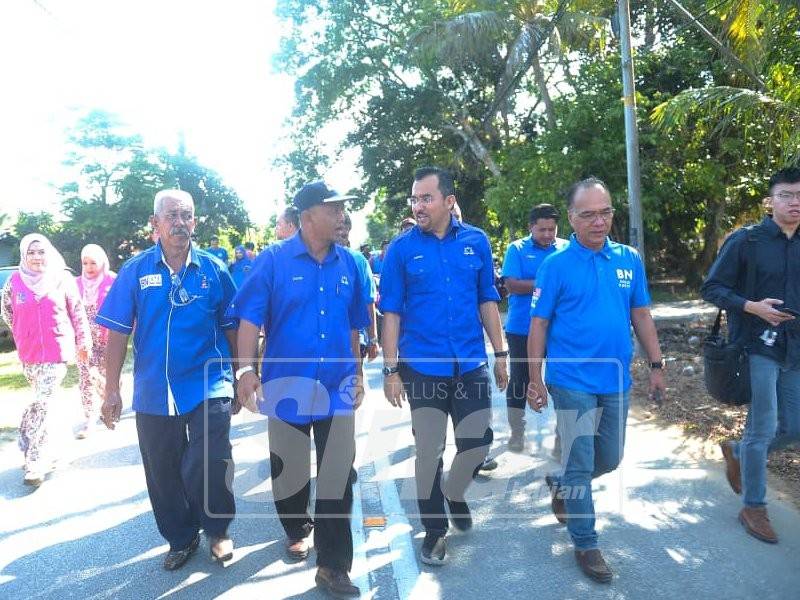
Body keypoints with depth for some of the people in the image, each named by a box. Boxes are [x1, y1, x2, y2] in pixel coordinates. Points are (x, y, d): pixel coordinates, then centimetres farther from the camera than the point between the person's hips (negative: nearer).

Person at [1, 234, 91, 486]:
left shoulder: (62, 278, -4)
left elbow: (77, 312, 2)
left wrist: (83, 342, 5)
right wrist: (22, 336, 17)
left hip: (57, 351, -3)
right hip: (29, 354, 3)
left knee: (42, 403, -6)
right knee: (50, 400, 16)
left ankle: (35, 462, -3)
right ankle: (60, 439, 37)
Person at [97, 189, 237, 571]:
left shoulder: (213, 269, -2)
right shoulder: (135, 270, -1)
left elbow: (232, 328, 3)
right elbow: (118, 332, 1)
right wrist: (112, 391, -1)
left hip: (208, 388, -2)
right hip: (153, 392, 2)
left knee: (207, 469, -8)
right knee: (163, 474, 14)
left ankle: (217, 531, 23)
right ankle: (181, 539, 38)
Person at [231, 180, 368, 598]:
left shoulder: (349, 264, 4)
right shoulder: (274, 259, -6)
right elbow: (249, 317, -9)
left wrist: (358, 373, 13)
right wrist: (246, 368, -18)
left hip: (337, 387, 2)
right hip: (287, 385, -2)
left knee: (338, 476, 4)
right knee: (289, 471, 16)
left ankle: (333, 566, 18)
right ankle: (297, 531, 45)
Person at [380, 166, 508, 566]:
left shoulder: (476, 241, 1)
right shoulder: (401, 249, -5)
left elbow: (487, 300, 7)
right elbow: (391, 312, -4)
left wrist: (500, 354, 6)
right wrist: (391, 370, -7)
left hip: (471, 364, 2)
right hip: (422, 367, -2)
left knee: (478, 442, 9)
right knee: (428, 452, 8)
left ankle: (455, 494, 41)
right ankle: (434, 529, 29)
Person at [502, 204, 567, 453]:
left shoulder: (567, 249, 5)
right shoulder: (517, 249, -1)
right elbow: (511, 285, -11)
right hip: (522, 329, -1)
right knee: (520, 381, 9)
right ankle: (517, 433, 24)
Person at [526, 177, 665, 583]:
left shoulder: (629, 259, 4)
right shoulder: (555, 265, -9)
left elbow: (641, 315, 10)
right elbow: (539, 325, -7)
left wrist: (656, 365, 8)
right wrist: (535, 380, -8)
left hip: (616, 380, 5)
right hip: (573, 382, -5)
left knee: (610, 459, 18)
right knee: (581, 464, 4)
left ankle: (560, 484, 45)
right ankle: (585, 544, 23)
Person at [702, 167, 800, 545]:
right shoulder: (746, 241, -8)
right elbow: (711, 288, -7)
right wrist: (752, 307, -20)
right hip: (757, 347, -6)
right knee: (763, 429, -1)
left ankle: (736, 451, 38)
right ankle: (753, 508, 16)